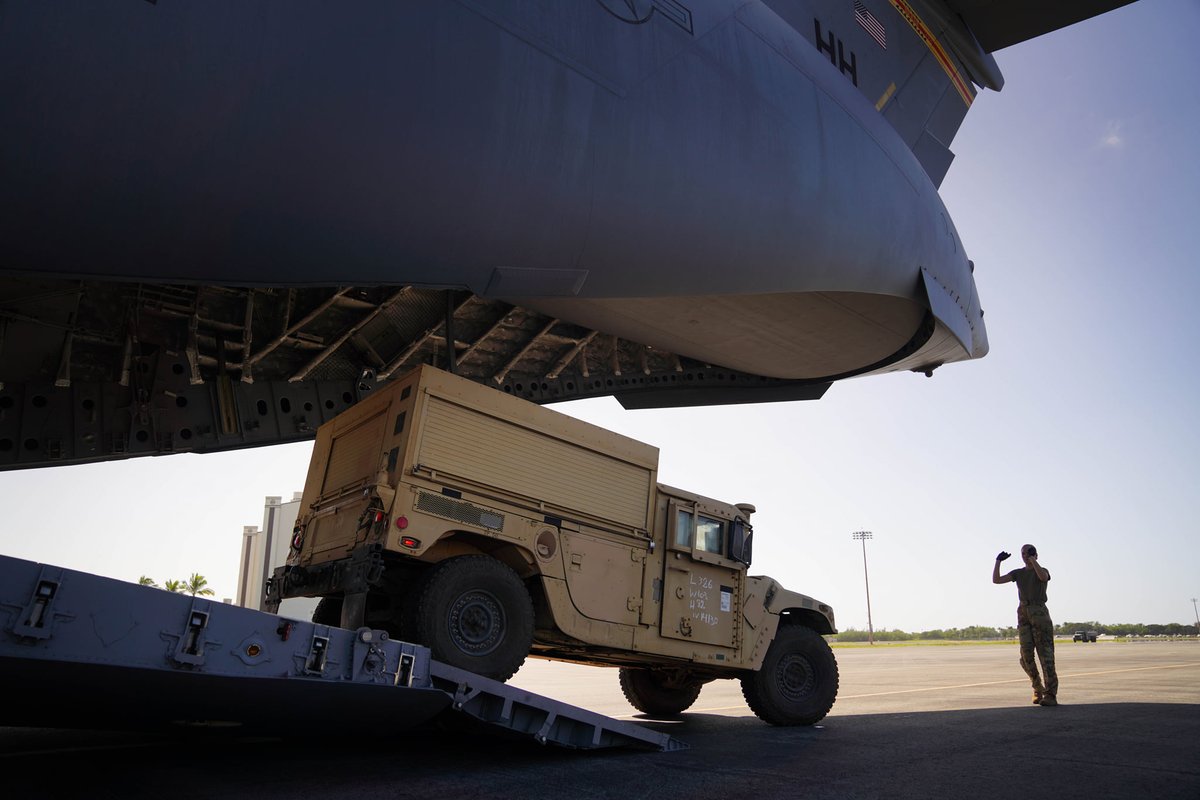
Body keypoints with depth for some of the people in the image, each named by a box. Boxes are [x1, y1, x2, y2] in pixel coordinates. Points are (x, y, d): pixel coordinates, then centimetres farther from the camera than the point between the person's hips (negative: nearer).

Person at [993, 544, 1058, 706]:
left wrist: (1033, 559, -18)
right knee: (1026, 655, -4)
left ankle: (1051, 695, -14)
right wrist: (998, 561, -2)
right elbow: (996, 580, 6)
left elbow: (1043, 577, -22)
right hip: (1023, 614, 4)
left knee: (1045, 653, -10)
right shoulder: (1018, 573, 17)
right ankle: (1038, 688, 15)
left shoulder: (1043, 571, 5)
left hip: (1040, 613, -4)